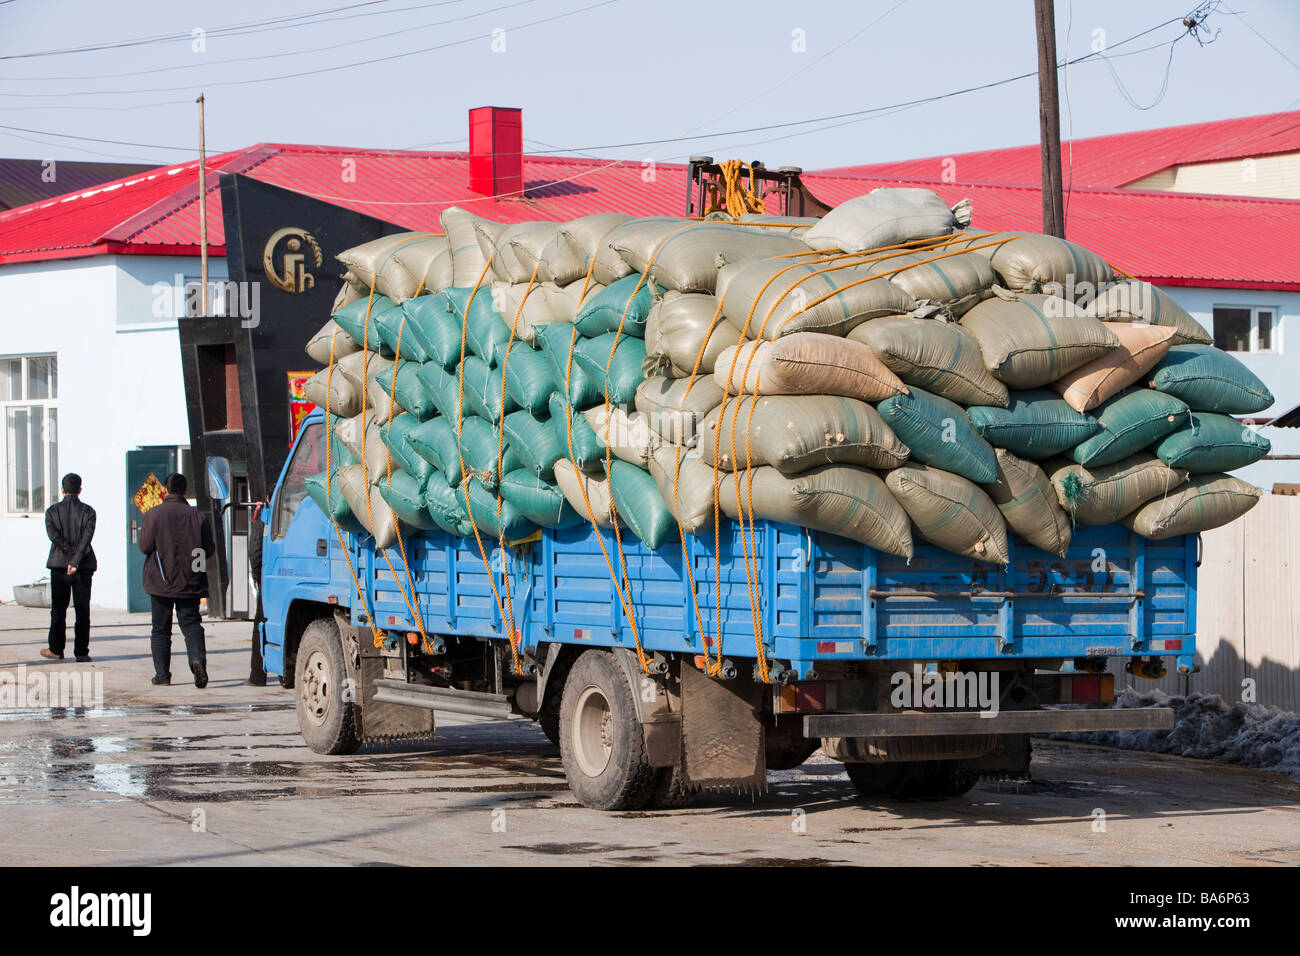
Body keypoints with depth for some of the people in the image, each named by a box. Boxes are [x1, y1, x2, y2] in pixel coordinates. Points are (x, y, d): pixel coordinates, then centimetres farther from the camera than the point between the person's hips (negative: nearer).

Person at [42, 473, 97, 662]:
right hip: (83, 567, 0)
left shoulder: (52, 511, 1)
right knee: (82, 611, 2)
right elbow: (87, 536, -14)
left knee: (58, 610, 10)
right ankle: (81, 652, 1)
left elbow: (54, 535, -12)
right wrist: (76, 560, -19)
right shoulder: (88, 511, -1)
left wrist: (71, 550, -10)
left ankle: (56, 649, 14)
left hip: (59, 565, 0)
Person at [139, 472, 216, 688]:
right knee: (191, 623, 4)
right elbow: (209, 550, 3)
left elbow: (145, 546, -9)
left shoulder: (154, 514, -8)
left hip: (161, 581, -2)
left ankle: (162, 673, 10)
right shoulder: (197, 516, 0)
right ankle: (198, 659, -22)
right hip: (190, 581, 2)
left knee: (161, 629, 8)